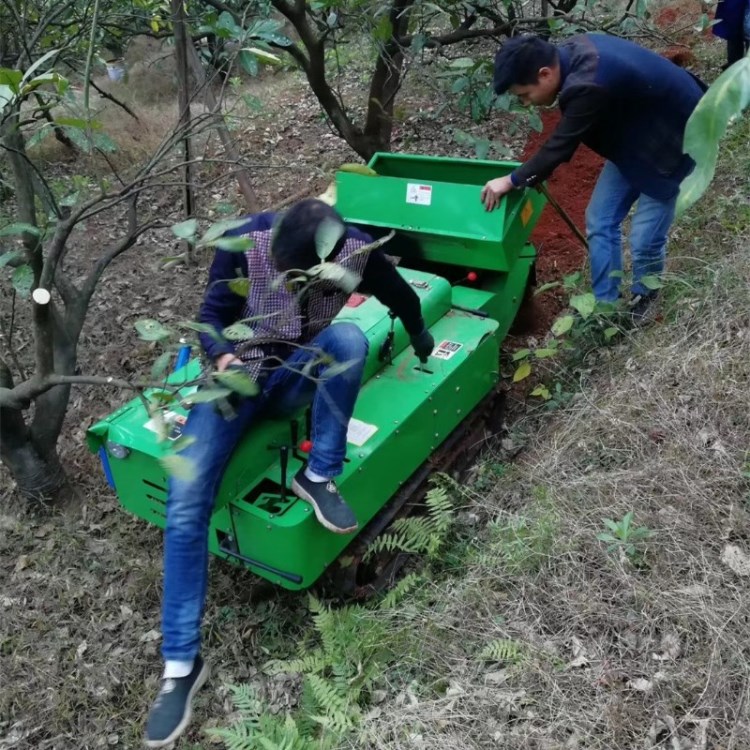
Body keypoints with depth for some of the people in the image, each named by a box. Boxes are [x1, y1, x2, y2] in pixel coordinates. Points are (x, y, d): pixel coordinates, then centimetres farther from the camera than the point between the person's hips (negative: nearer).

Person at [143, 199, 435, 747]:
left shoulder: (359, 251, -14)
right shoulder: (244, 244, -18)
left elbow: (403, 298, 6)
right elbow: (212, 316, -8)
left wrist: (423, 346, 22)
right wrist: (222, 355, -31)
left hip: (301, 376, 1)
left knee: (350, 338, -34)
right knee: (186, 499, -20)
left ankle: (319, 477, -18)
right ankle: (182, 662, -10)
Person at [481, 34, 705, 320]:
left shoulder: (589, 86, -38)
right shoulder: (571, 51, -10)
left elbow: (560, 146, -25)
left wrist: (511, 180, -13)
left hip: (671, 137, -9)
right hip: (635, 127, 9)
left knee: (644, 236, -5)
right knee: (600, 221, 6)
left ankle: (642, 298, 24)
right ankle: (605, 305, 17)